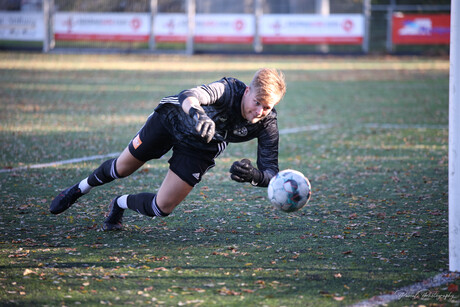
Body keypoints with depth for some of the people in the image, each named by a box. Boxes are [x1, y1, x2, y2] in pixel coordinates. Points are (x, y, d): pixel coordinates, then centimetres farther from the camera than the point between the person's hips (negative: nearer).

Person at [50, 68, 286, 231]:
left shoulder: (267, 124, -28)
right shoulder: (229, 90, -39)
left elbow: (271, 171, -27)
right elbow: (190, 96, -58)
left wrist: (254, 175, -51)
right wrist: (197, 113, -82)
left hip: (200, 150, 3)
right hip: (173, 118, -3)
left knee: (161, 208, -3)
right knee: (122, 168, 16)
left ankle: (120, 204, 31)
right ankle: (78, 190, 48)